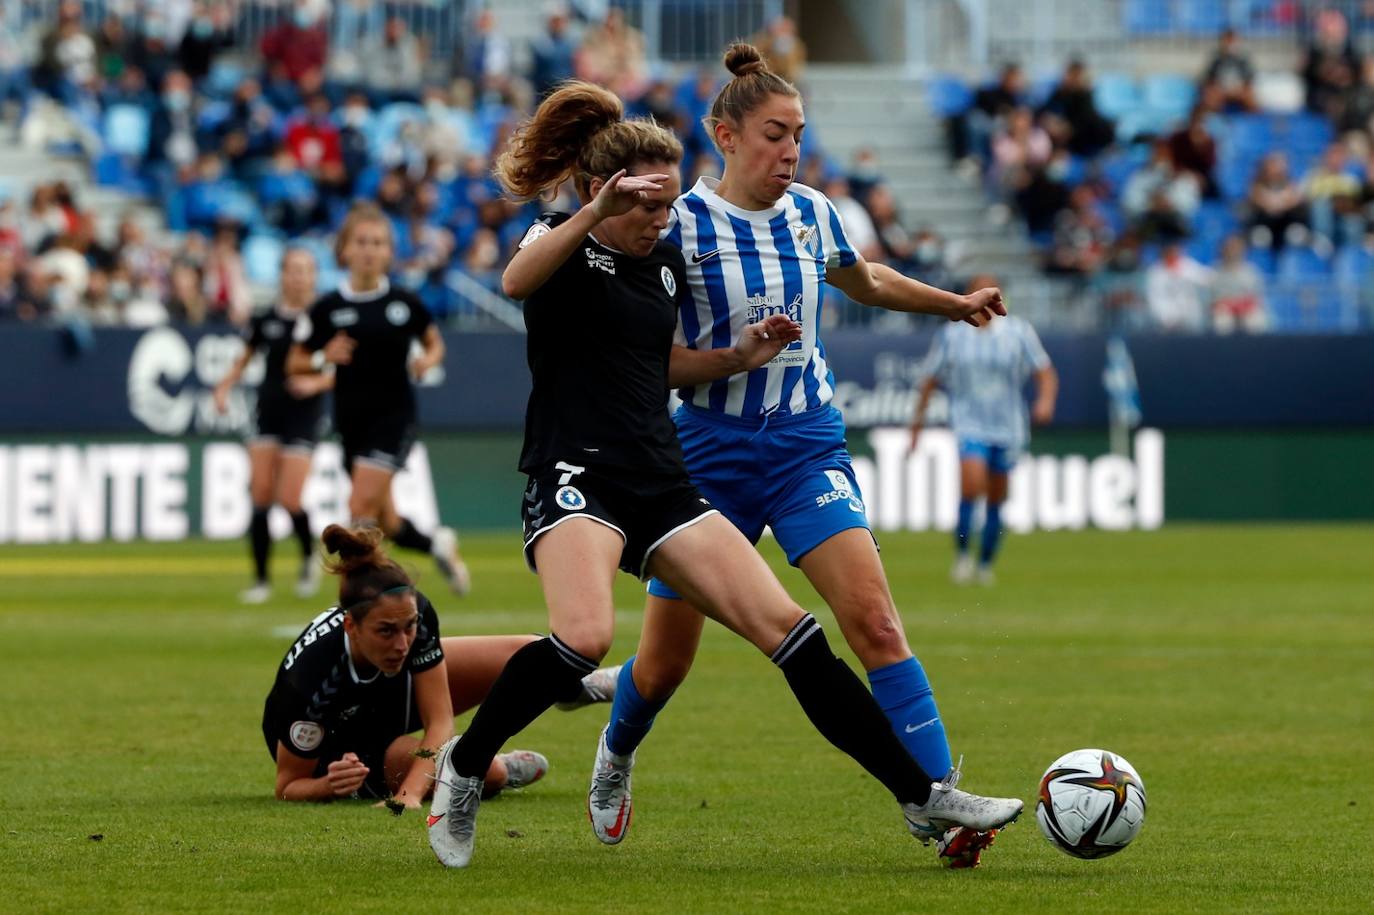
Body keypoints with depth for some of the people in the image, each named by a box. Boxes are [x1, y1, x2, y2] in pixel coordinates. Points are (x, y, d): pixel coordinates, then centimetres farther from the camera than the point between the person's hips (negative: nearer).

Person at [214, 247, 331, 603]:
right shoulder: (265, 320, 3)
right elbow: (244, 359, 16)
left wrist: (317, 383, -18)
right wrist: (224, 386, 0)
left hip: (304, 415, -3)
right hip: (267, 413, 3)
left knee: (290, 500, -10)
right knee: (261, 496, -4)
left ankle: (309, 557, 20)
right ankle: (261, 580, 5)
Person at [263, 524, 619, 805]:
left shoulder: (415, 616, -32)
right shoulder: (309, 678, -43)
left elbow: (440, 721, -27)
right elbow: (289, 787, -29)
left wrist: (410, 793, -43)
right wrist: (331, 785, -51)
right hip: (332, 749, -5)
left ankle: (576, 686, 40)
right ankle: (501, 771, 11)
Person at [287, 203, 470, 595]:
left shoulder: (405, 303, -1)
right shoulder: (327, 309, -2)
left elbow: (435, 344, 14)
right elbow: (294, 364, 4)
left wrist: (428, 360, -9)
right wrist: (325, 358, -17)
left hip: (393, 416, -3)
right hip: (351, 419, 3)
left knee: (362, 505, -17)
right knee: (387, 523, 9)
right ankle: (439, 544, 37)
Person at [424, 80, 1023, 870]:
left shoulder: (668, 264, 16)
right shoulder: (564, 243, -4)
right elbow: (516, 280, -29)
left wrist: (739, 356, 13)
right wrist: (596, 214, -44)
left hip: (662, 485, 7)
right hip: (577, 478, -7)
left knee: (789, 629, -4)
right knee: (585, 635, -34)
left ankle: (924, 800, -1)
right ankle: (465, 765, -9)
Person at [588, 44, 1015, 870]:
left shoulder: (812, 214, 4)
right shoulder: (680, 224, -10)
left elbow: (866, 281, 26)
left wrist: (957, 303, 31)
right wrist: (738, 355, -23)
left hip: (808, 446, 2)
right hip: (711, 453, -2)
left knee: (875, 621, -18)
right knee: (665, 663, 8)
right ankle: (616, 759, 41)